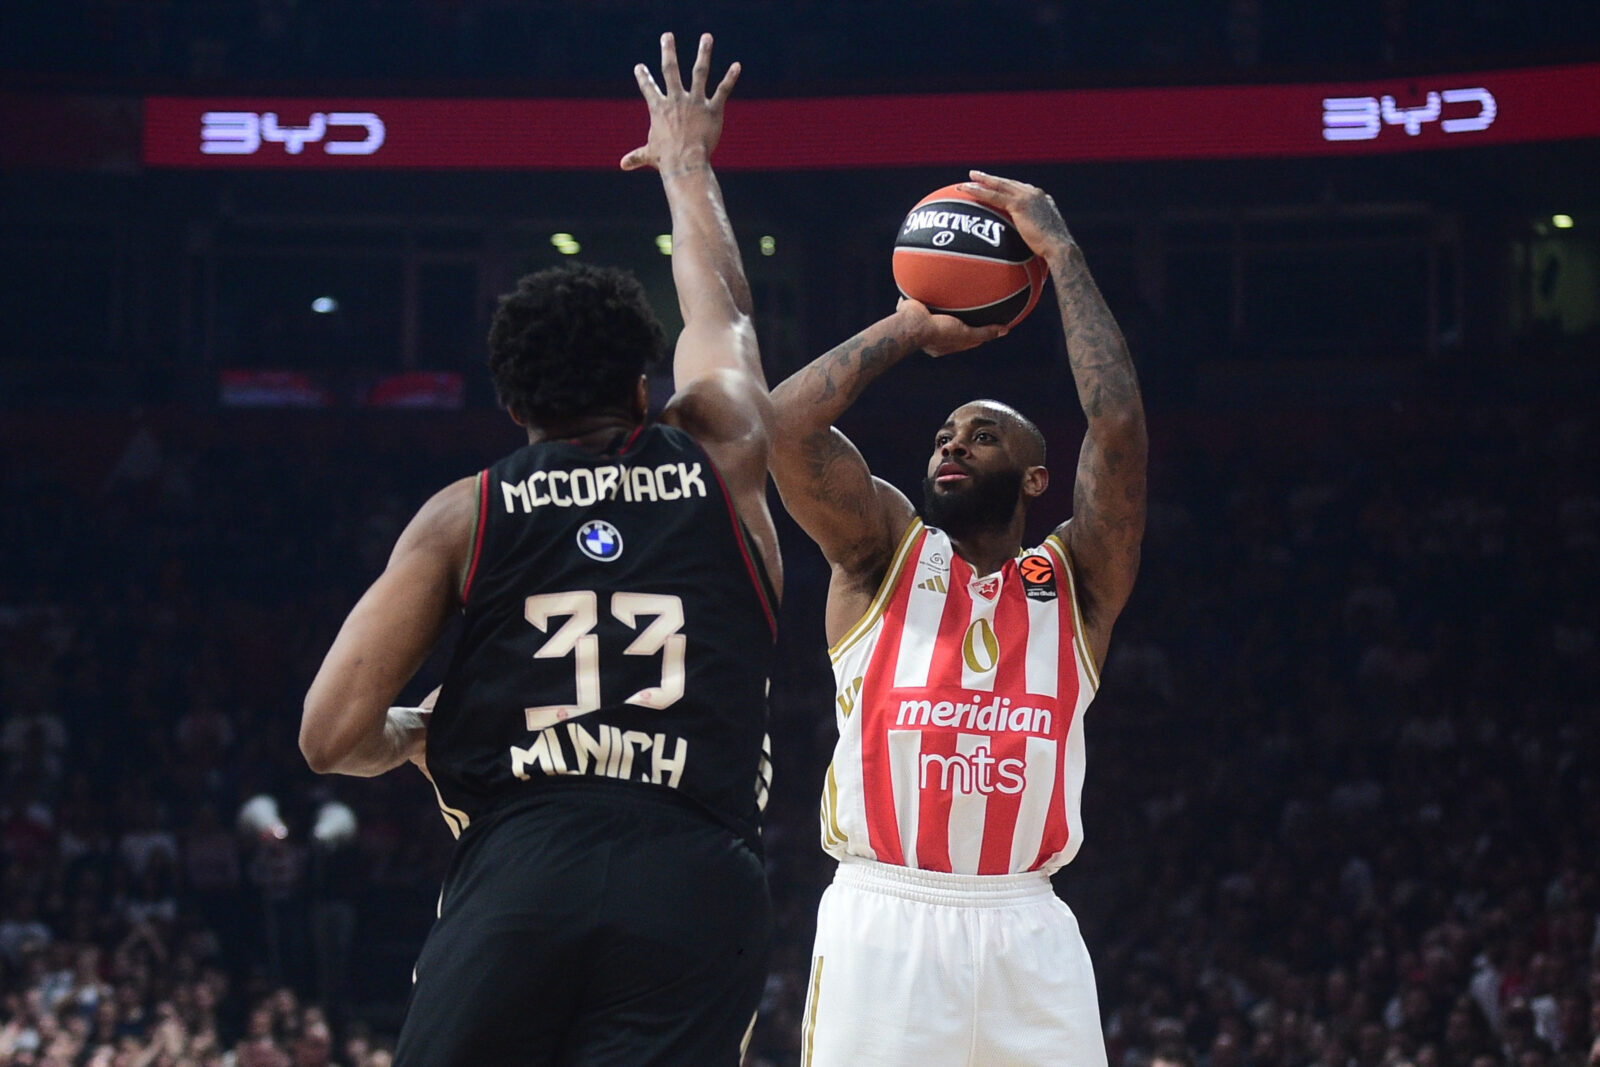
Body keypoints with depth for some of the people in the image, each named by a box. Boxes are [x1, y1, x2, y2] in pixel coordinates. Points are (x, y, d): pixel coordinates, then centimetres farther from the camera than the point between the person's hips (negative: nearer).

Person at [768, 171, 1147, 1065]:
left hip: (1026, 930, 1)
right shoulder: (884, 552, 13)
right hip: (882, 919, -1)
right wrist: (911, 330, 8)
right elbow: (787, 426, -3)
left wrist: (1061, 252, 3)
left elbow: (1118, 423, -2)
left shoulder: (1076, 581, 12)